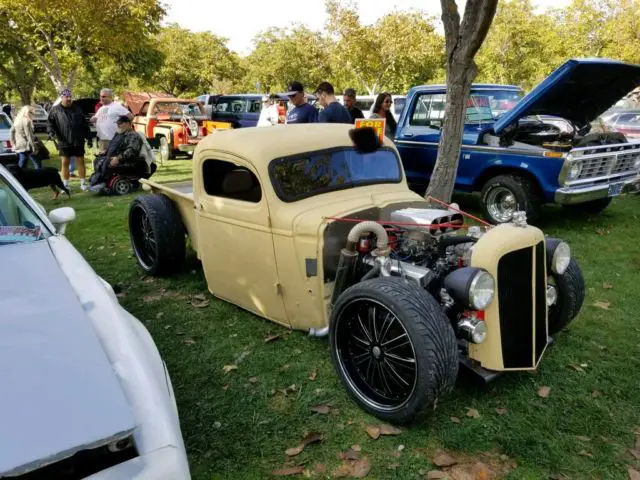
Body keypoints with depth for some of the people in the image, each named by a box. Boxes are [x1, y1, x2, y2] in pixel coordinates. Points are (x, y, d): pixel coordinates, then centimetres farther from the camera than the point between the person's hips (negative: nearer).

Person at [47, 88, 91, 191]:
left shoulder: (77, 108, 9)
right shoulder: (55, 110, 4)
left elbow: (85, 124, 11)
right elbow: (50, 123, 4)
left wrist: (88, 136, 7)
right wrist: (53, 134, -11)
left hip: (78, 141, 1)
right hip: (64, 142, -1)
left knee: (80, 162, 5)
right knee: (65, 163, 4)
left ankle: (83, 183, 13)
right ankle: (65, 185, 12)